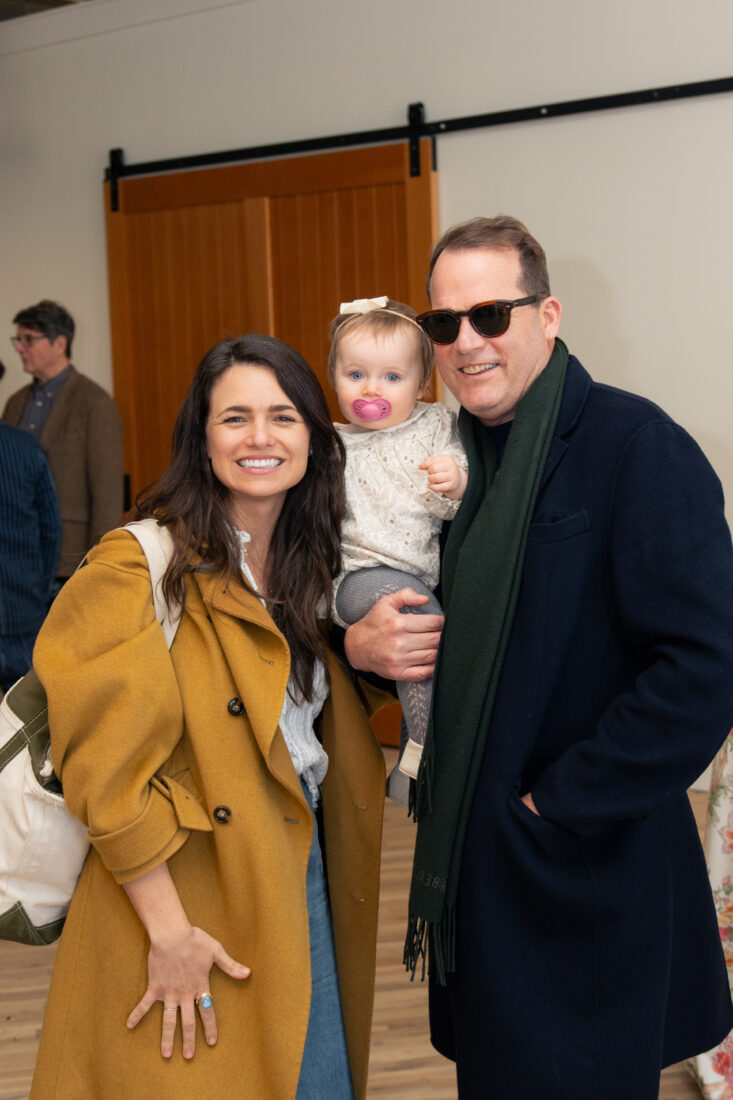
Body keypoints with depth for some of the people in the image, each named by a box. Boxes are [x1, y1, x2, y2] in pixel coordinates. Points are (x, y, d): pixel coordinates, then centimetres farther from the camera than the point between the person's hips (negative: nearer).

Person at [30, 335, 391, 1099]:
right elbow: (106, 770, -18)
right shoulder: (140, 568, -16)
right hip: (191, 892, -6)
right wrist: (169, 932, -18)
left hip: (303, 879, 7)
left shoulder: (310, 563, 6)